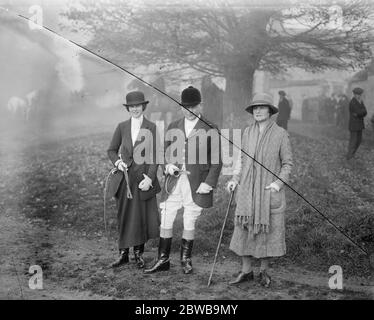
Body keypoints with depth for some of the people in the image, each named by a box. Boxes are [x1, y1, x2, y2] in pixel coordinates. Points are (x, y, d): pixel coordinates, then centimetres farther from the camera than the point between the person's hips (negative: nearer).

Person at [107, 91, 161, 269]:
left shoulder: (152, 128, -1)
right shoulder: (122, 127, 6)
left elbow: (155, 155, -3)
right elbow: (111, 150, 13)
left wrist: (150, 178, -12)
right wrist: (117, 162, -7)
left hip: (143, 178, -2)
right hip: (125, 177, 2)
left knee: (142, 216, 3)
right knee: (124, 216, 5)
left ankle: (139, 253, 19)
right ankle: (123, 253, 16)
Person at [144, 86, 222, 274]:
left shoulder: (209, 130, -2)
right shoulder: (173, 127, 10)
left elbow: (216, 161, -2)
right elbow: (165, 152, 16)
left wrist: (209, 183, -11)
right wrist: (167, 165, -5)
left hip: (196, 184, -3)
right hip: (174, 181, 3)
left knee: (189, 223, 6)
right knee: (165, 221, 3)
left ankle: (186, 259, 23)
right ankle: (163, 260, 15)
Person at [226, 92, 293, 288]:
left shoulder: (280, 134, -5)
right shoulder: (248, 132, 5)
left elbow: (287, 163, -1)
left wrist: (279, 183, -14)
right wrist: (235, 179, 1)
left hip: (270, 190, -3)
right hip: (248, 189, 3)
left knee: (268, 229, 5)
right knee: (245, 228, 5)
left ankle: (264, 271, 22)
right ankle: (246, 271, 17)